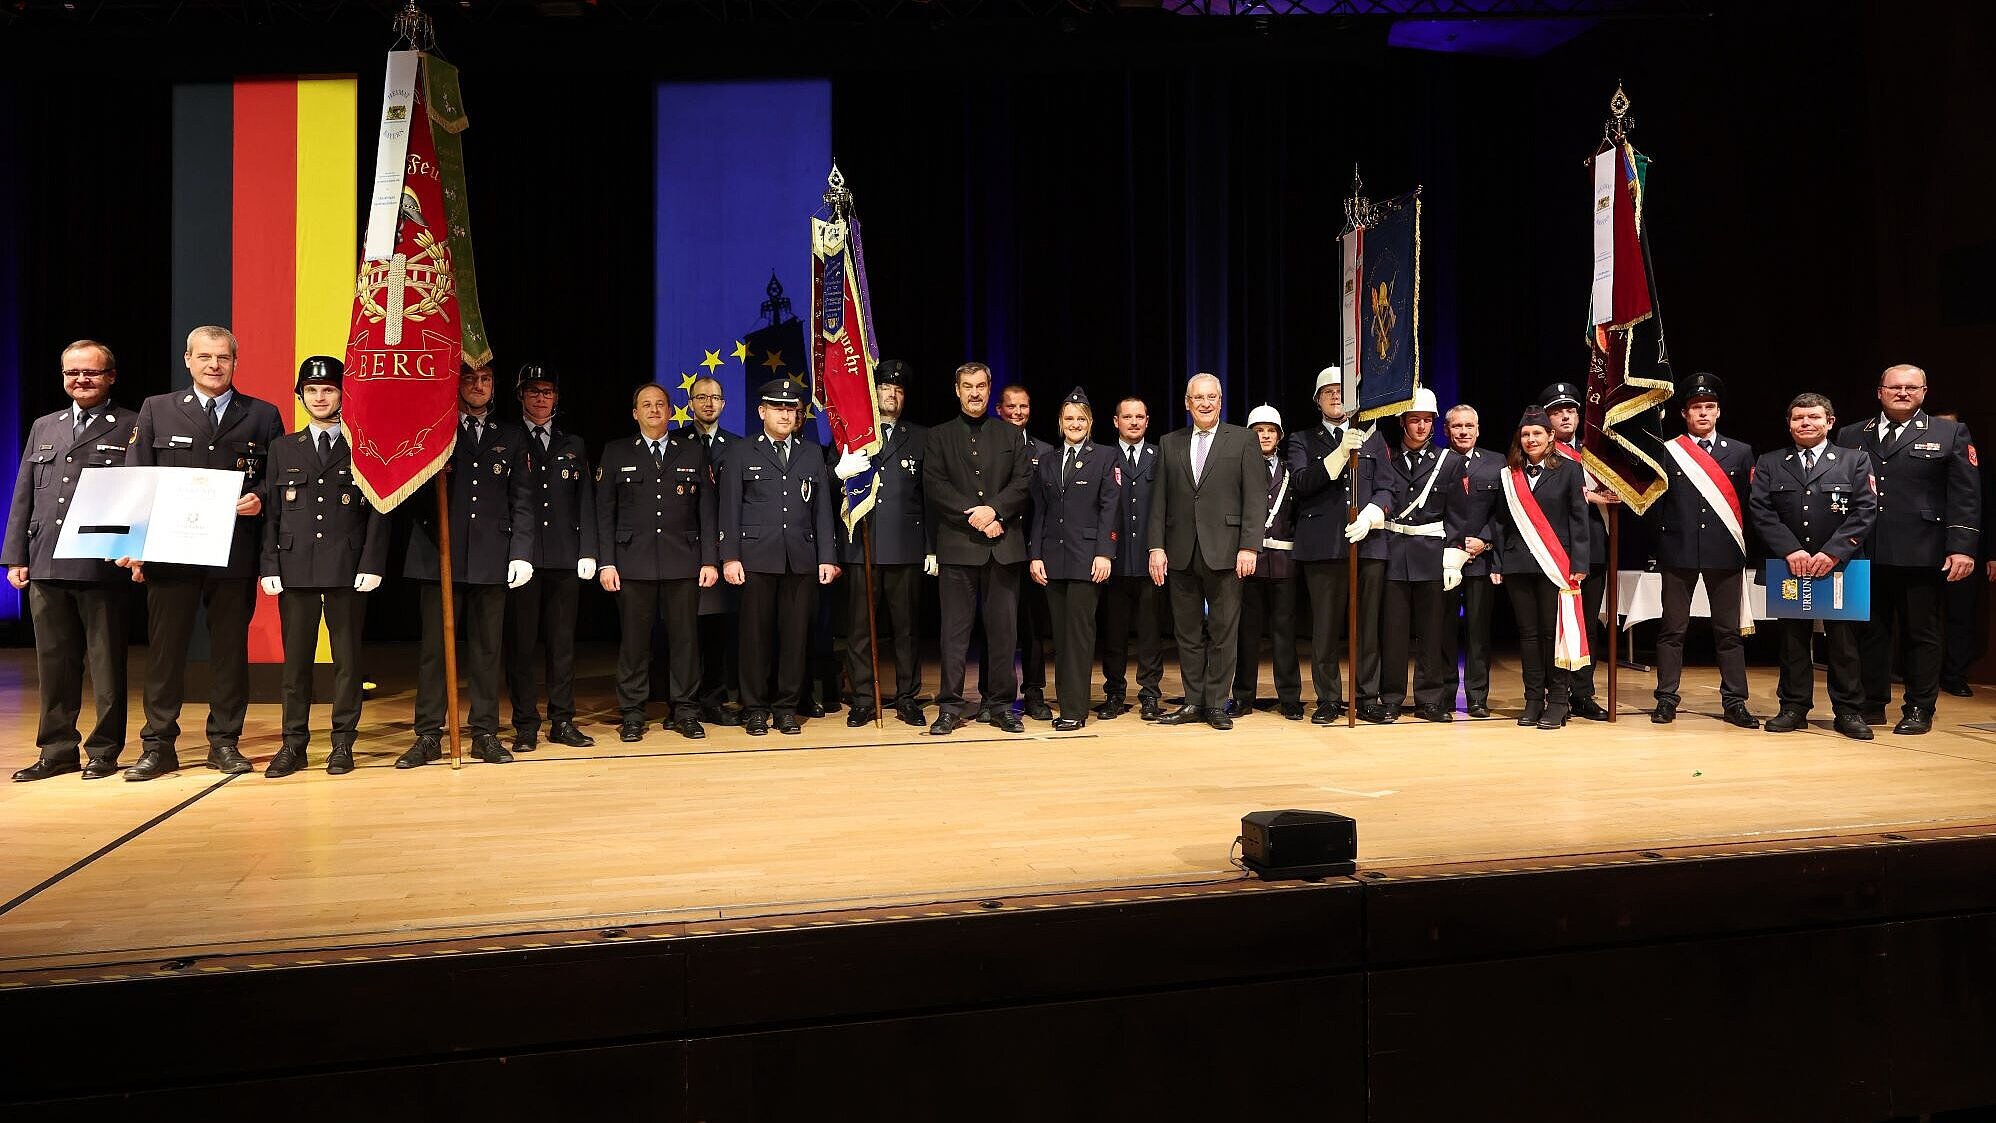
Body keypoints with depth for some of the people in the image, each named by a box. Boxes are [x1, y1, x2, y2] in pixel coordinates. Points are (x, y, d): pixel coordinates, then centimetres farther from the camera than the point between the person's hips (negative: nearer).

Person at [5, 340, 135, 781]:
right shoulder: (44, 427, 18)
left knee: (106, 663, 3)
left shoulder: (132, 427, 1)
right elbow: (23, 496, 17)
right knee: (54, 664, 10)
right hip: (46, 566, 5)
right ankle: (58, 750, 18)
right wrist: (15, 558, 9)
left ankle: (104, 751, 11)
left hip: (103, 568, -5)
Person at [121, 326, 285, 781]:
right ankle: (159, 744, 12)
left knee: (230, 648, 6)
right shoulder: (156, 410, 9)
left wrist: (259, 497, -13)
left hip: (235, 552, 0)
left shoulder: (263, 415, 8)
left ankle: (224, 742, 16)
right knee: (164, 648, 3)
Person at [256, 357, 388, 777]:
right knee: (296, 658, 3)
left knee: (346, 656, 1)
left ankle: (343, 743, 8)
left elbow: (378, 512, 2)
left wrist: (372, 564, -8)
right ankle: (294, 744, 9)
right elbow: (272, 512, 10)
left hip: (347, 567, -2)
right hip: (296, 567, 2)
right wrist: (270, 566, 0)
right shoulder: (284, 448, 14)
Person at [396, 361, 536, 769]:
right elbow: (411, 495, 5)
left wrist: (521, 553, -2)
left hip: (491, 560, 1)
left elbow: (522, 501, 7)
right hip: (439, 556, -1)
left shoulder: (512, 437, 12)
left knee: (486, 649, 5)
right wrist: (432, 475, -15)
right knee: (434, 648, 1)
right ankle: (428, 735, 8)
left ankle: (484, 733, 12)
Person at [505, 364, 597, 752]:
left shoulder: (573, 446, 15)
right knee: (522, 642, 1)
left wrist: (587, 552, 2)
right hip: (521, 557, -3)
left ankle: (562, 721, 13)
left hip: (564, 559, 3)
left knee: (562, 642, 7)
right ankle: (526, 725, 8)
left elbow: (585, 502, 11)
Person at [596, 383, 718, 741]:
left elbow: (708, 509, 7)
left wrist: (710, 560, 0)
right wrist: (605, 563, -3)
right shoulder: (616, 453, 9)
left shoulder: (694, 450, 10)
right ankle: (631, 714, 10)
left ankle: (684, 711, 12)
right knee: (633, 640, 1)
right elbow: (603, 512, 6)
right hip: (633, 561, 0)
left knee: (685, 638, 2)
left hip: (683, 562, 1)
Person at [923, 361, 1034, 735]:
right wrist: (973, 516, -12)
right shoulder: (939, 437, 10)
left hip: (1004, 544, 2)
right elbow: (935, 485, -2)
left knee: (1002, 628, 3)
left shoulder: (1010, 436, 15)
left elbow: (1023, 480, 3)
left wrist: (993, 509, -13)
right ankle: (949, 707, 4)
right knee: (955, 629, -1)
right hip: (957, 545, -1)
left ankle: (999, 705, 11)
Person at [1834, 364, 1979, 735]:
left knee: (1921, 634, 5)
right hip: (1866, 554, 2)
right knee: (1869, 631, 7)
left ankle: (1919, 710, 13)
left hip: (1922, 555, -2)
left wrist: (1963, 547, -10)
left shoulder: (1950, 434, 5)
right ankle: (1872, 704, 16)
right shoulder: (1852, 436, 11)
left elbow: (1965, 496, -1)